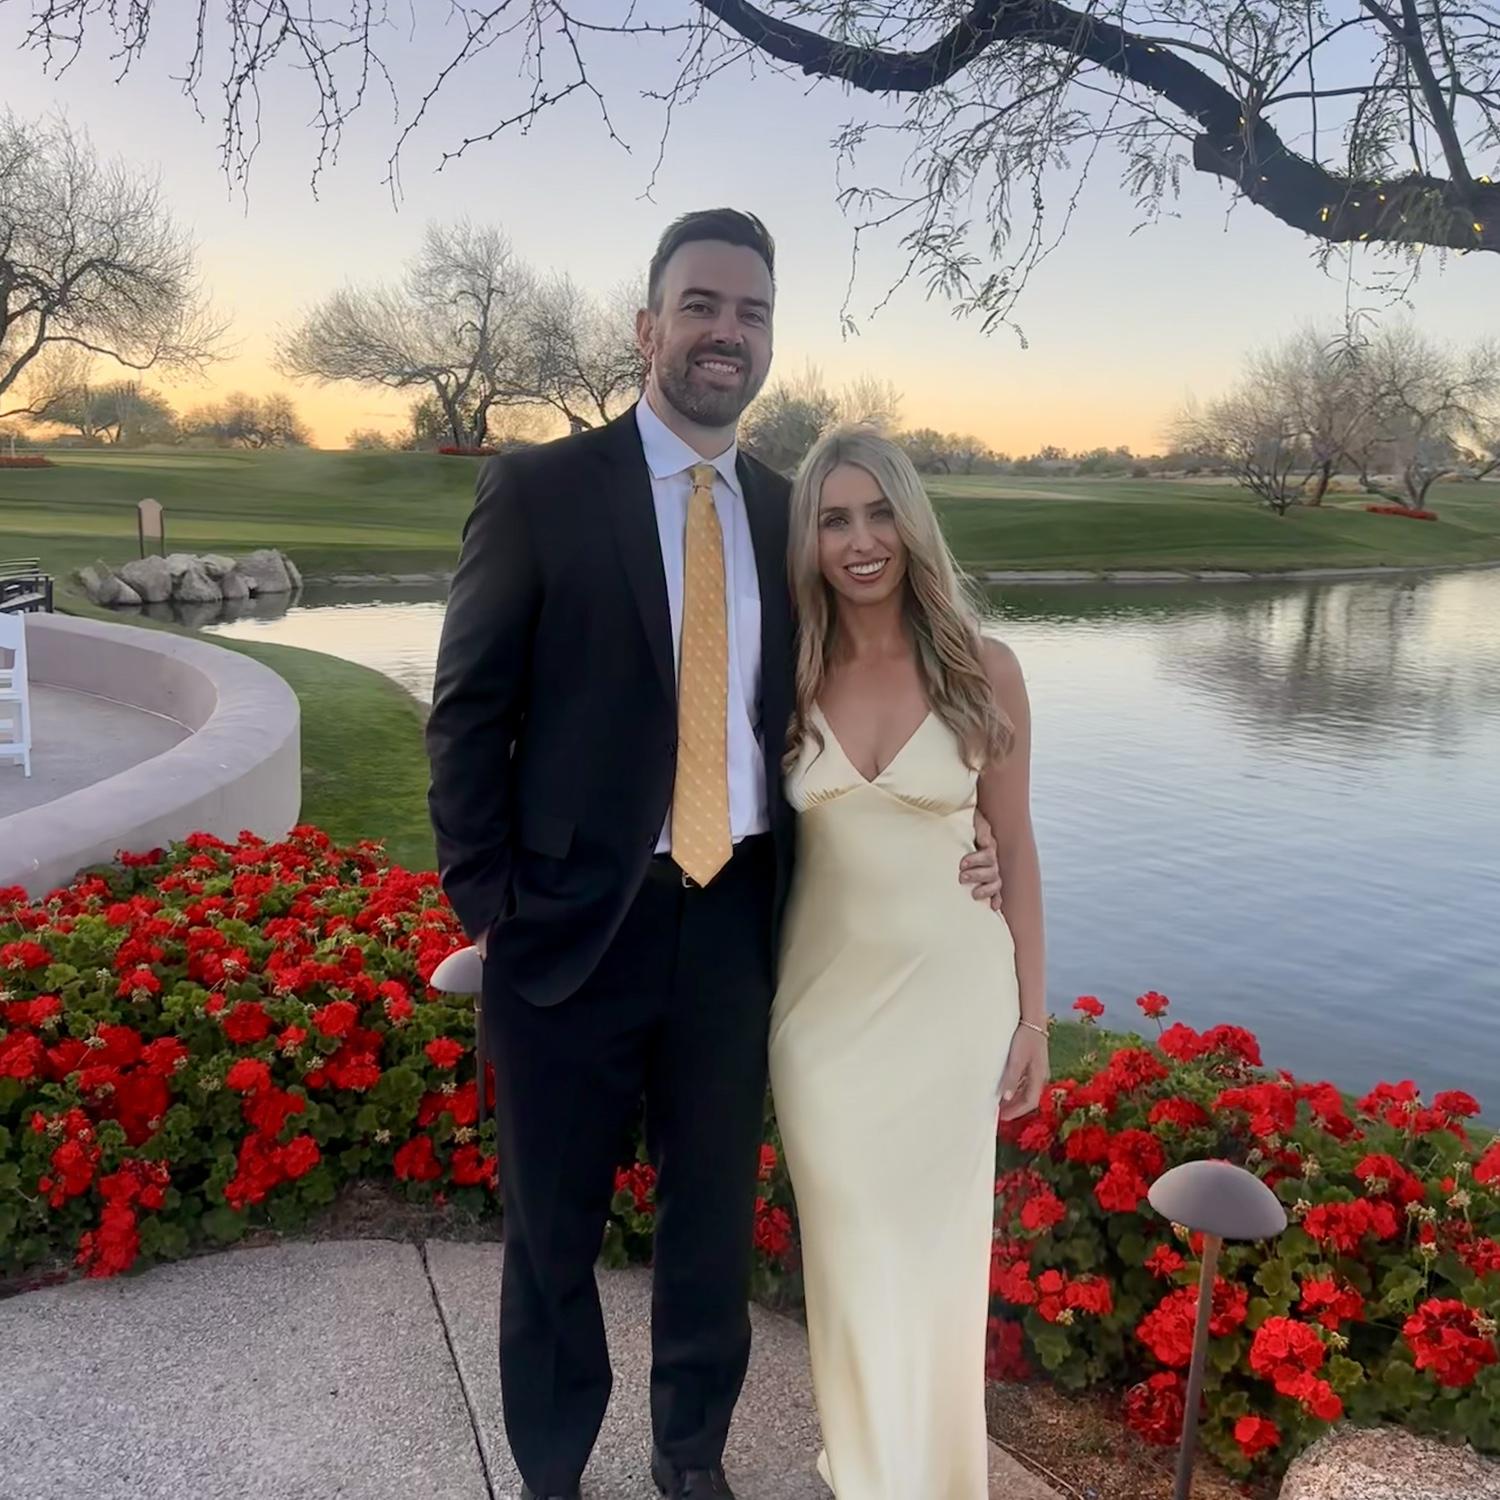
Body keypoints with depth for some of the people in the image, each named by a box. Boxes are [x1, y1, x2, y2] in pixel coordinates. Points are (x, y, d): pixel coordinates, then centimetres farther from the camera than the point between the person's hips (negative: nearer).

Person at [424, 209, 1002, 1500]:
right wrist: (482, 898, -8)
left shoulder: (788, 513, 7)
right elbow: (469, 709, -4)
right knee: (556, 1228, 15)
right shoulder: (540, 489, -6)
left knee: (716, 1221, 19)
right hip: (575, 920, -3)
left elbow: (792, 715, 10)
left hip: (735, 922, 4)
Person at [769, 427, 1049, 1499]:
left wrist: (1032, 1016, 0)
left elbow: (1016, 851, 0)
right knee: (850, 1250, 14)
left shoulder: (983, 671, -6)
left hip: (949, 989, -1)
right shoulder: (789, 675, -3)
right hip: (822, 994, 1)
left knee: (938, 1244, 12)